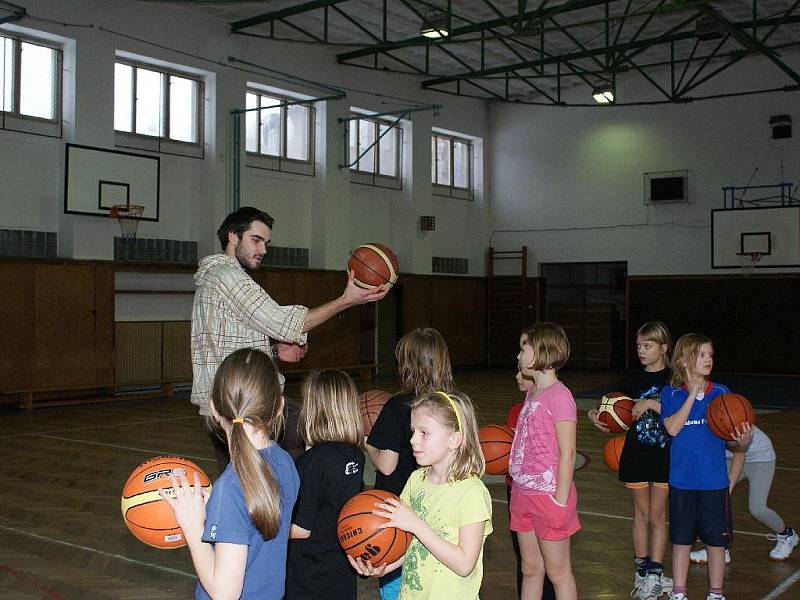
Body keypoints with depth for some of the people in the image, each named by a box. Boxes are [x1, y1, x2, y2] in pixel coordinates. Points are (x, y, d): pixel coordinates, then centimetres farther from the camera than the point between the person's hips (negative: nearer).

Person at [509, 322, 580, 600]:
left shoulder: (559, 396, -17)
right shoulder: (531, 393, 9)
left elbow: (567, 453, -17)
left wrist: (560, 502, -17)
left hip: (548, 495, -8)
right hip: (523, 493, 8)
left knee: (558, 573, 7)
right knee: (530, 569, 18)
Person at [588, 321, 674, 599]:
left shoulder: (673, 379, -6)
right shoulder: (632, 379, 4)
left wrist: (651, 404, -25)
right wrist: (598, 416, -10)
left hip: (664, 455, -3)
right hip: (636, 454, 3)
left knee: (657, 515, 5)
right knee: (641, 513, 11)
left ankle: (654, 575, 12)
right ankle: (642, 572, 22)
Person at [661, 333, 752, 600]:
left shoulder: (721, 393, -1)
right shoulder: (671, 394, -2)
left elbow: (731, 433, -2)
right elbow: (672, 428, -16)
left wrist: (743, 439, -25)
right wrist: (692, 395, -20)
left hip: (714, 480, 0)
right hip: (682, 479, 0)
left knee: (716, 540, 10)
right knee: (681, 539, 12)